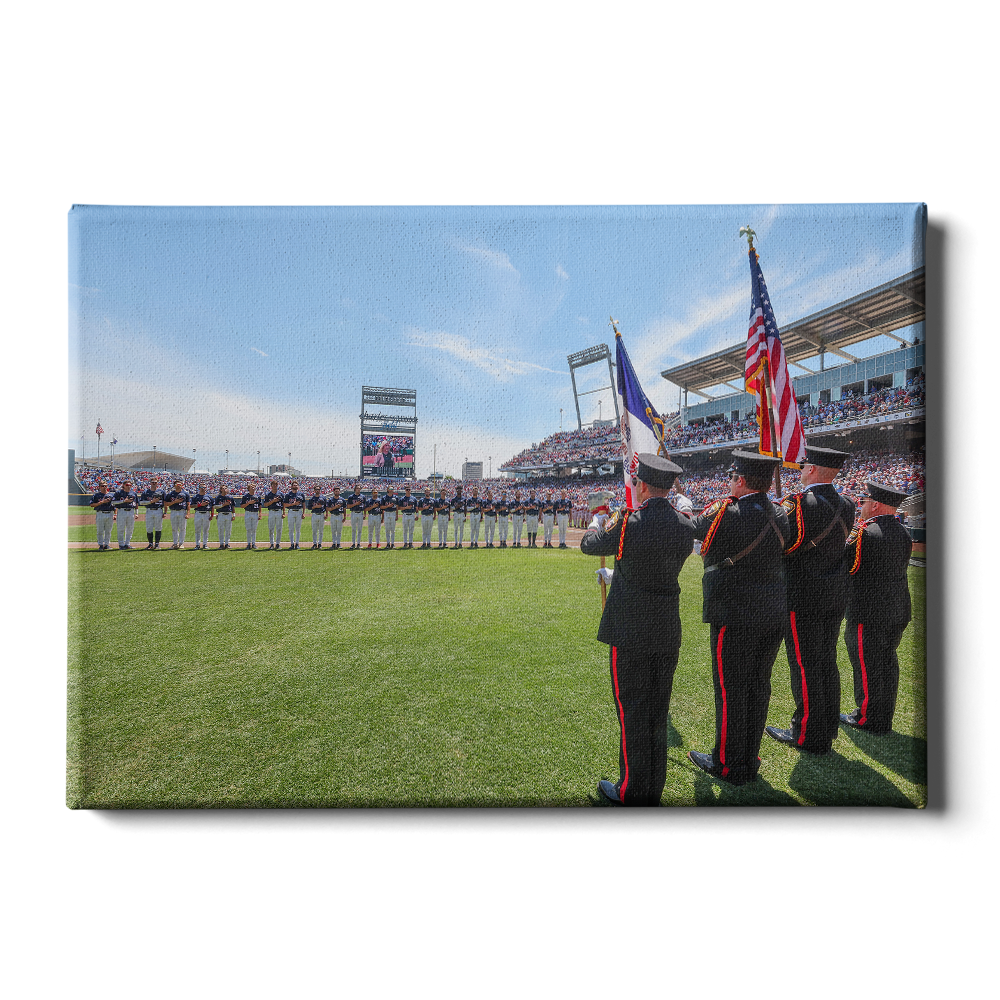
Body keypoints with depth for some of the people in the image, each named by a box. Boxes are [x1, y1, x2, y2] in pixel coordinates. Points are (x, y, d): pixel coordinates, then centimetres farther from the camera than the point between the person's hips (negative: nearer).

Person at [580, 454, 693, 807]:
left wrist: (597, 523, 20)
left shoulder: (627, 522, -21)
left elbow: (588, 544, -3)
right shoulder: (684, 527, -2)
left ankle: (632, 791, 25)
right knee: (658, 711, 19)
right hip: (668, 635, 6)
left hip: (630, 635, -6)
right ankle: (654, 790, 35)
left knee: (632, 713, 9)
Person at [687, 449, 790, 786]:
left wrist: (681, 508, 19)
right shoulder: (779, 515, 3)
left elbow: (693, 527, -3)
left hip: (734, 616, -7)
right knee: (759, 686, 17)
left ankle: (729, 765, 22)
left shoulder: (725, 514, -19)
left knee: (730, 690, 6)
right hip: (772, 615, 8)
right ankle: (749, 761, 33)